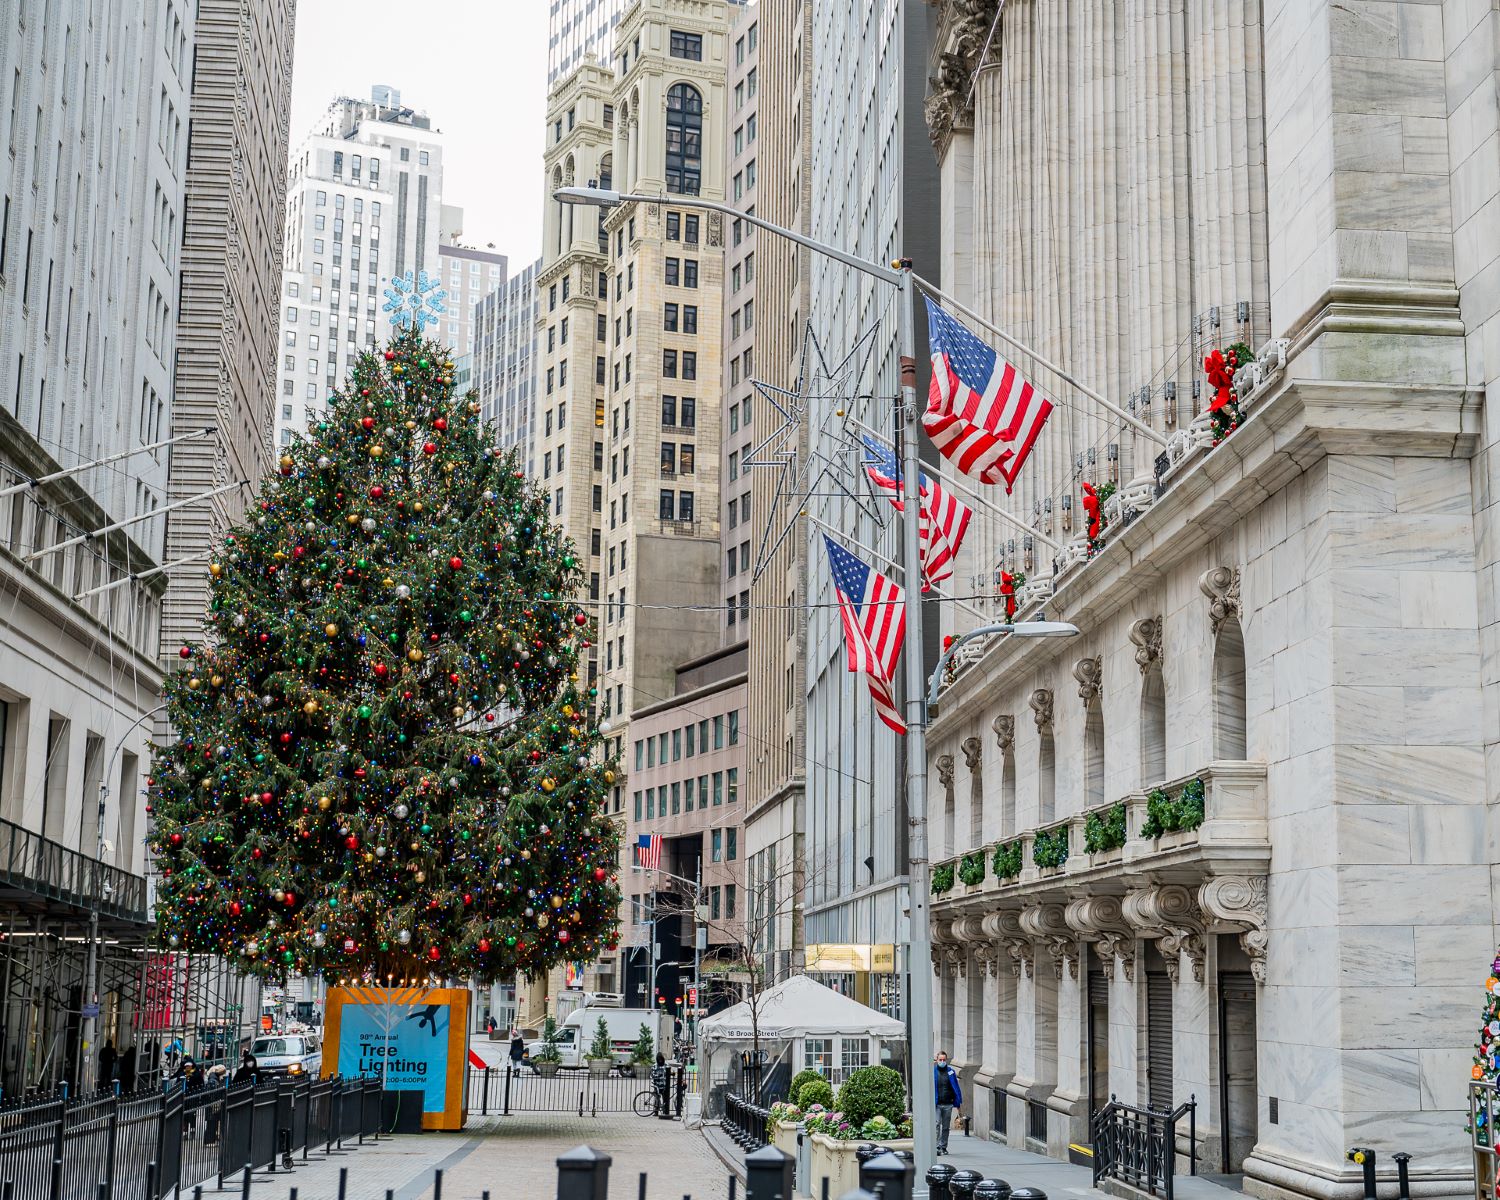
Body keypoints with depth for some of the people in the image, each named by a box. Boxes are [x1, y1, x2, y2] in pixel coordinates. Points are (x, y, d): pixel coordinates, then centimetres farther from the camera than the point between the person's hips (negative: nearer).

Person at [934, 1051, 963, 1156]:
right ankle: (937, 1146, -16)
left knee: (945, 1127, 9)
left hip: (948, 1104, 3)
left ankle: (943, 1147, 18)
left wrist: (959, 1102, 8)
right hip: (936, 1104, -2)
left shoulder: (951, 1072, 8)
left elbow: (956, 1087, 12)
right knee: (937, 1124, -14)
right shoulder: (932, 1071, 3)